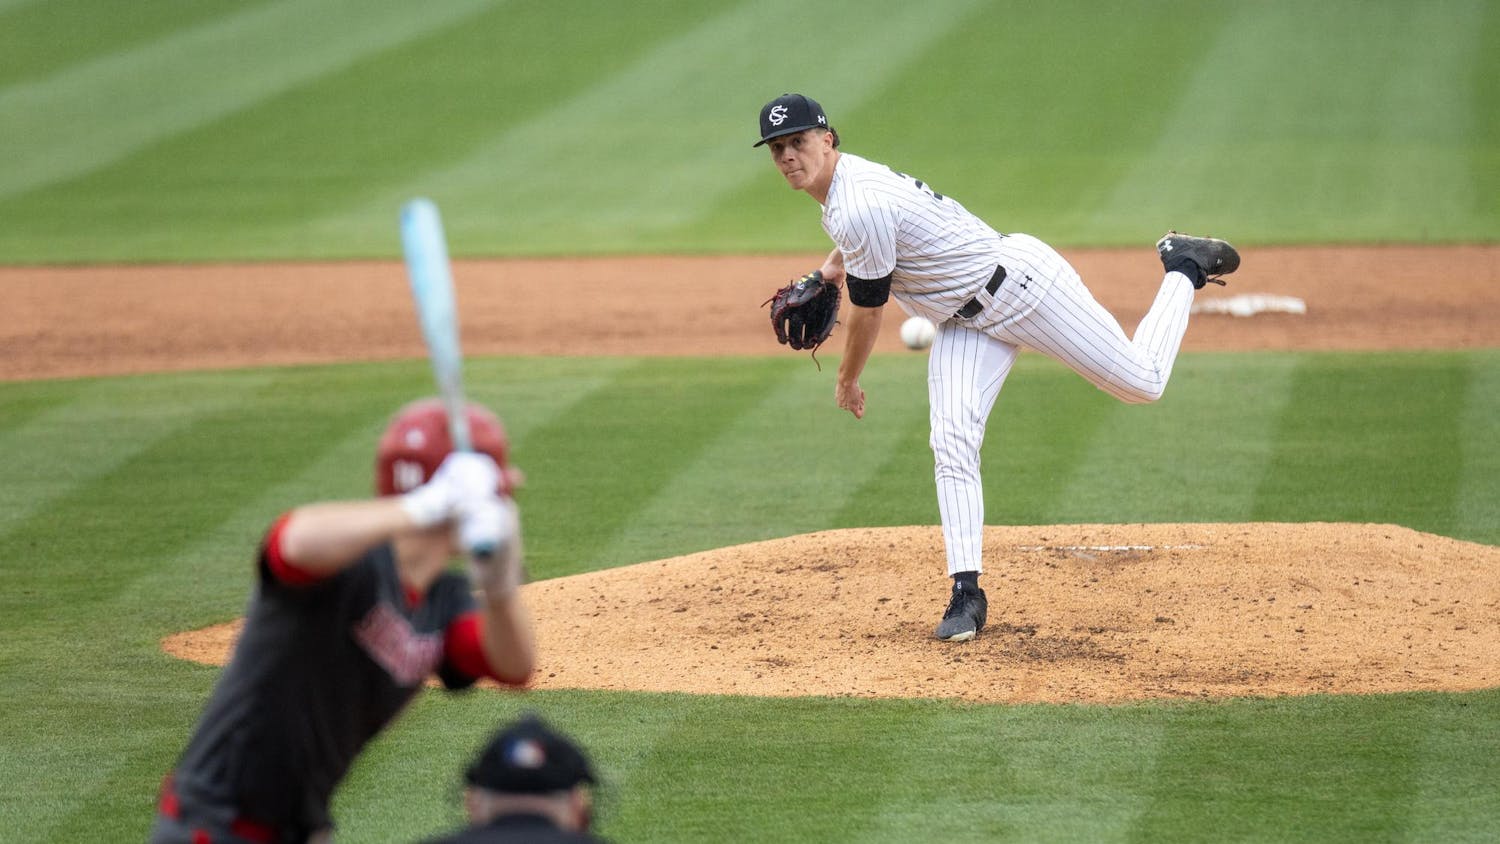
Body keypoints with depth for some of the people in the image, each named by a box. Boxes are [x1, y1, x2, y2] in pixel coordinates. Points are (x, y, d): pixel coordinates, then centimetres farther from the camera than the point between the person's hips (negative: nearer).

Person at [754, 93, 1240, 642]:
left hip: (1021, 282, -9)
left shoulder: (860, 205, -31)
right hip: (965, 321, 9)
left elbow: (869, 311, -20)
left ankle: (1184, 268, 27)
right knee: (952, 446, -10)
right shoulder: (842, 181, 0)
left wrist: (847, 381, -4)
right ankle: (966, 592, -14)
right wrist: (828, 270, 9)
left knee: (1141, 381, 2)